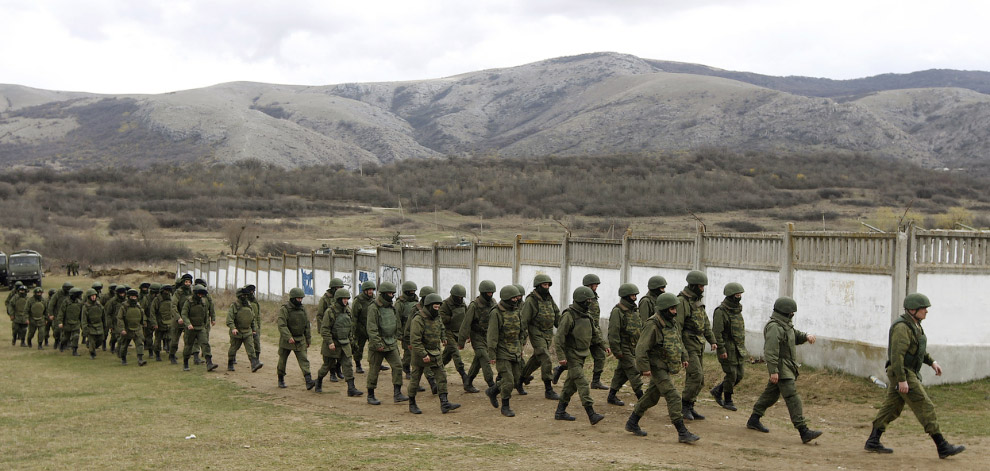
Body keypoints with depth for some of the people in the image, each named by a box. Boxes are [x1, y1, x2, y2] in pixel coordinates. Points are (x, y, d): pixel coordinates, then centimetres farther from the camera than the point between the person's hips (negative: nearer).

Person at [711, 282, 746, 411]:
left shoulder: (737, 309, 12)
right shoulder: (721, 311, -15)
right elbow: (716, 332, -17)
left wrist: (742, 347, 21)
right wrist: (721, 350, -20)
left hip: (739, 349, 8)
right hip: (728, 349, -8)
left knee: (739, 374, 7)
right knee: (731, 375, -3)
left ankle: (717, 391, 24)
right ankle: (727, 401, 13)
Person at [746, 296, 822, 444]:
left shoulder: (786, 325, 14)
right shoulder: (774, 327, -19)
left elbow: (795, 335, 27)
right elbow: (771, 351, -24)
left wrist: (806, 336, 5)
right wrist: (773, 371, -27)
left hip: (788, 368, 11)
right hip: (781, 369, -11)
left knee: (771, 394, 19)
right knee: (792, 398, -14)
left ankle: (753, 420, 30)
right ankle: (804, 432, -18)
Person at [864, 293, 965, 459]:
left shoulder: (913, 324, 12)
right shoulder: (902, 327, -20)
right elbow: (897, 354, -25)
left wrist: (932, 361, 17)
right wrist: (902, 380, -26)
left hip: (907, 373, 10)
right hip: (902, 374, -10)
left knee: (891, 408, 11)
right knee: (925, 407, -7)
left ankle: (872, 441, 15)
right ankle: (943, 447, -5)